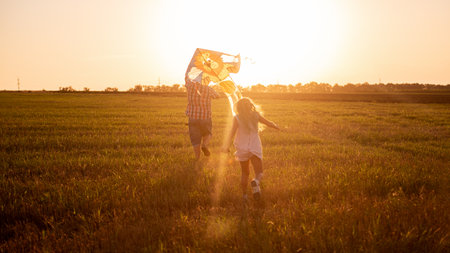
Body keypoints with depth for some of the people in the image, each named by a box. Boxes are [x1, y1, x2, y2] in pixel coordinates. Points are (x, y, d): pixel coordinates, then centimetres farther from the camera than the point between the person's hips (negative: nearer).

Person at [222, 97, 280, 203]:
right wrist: (276, 126, 27)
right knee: (259, 173, 3)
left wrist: (226, 147, -10)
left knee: (245, 172, 20)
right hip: (255, 148, -1)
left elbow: (232, 133, -16)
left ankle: (244, 195, 18)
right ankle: (256, 182, -32)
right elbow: (268, 123, 7)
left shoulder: (237, 118, -8)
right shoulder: (255, 115, -2)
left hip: (242, 149, 1)